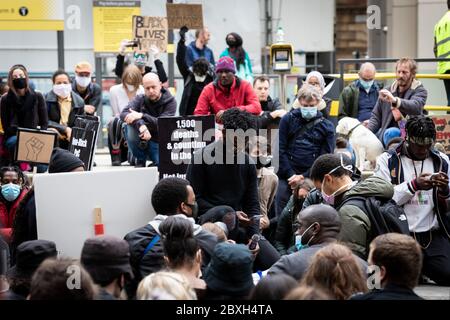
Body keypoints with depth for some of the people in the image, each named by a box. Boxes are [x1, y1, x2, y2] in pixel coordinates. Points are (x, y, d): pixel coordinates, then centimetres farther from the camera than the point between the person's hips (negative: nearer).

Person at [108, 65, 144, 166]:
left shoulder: (142, 91, -3)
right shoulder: (114, 90, -5)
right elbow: (117, 115, -6)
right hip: (120, 129, -1)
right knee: (115, 122, -36)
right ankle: (115, 156, -24)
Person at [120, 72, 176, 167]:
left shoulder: (170, 102, -8)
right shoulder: (140, 99, -4)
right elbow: (123, 114, -20)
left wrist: (142, 116, -37)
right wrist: (141, 125, -39)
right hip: (142, 141, 2)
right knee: (131, 126, -28)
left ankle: (158, 159, 11)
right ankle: (140, 160, -6)